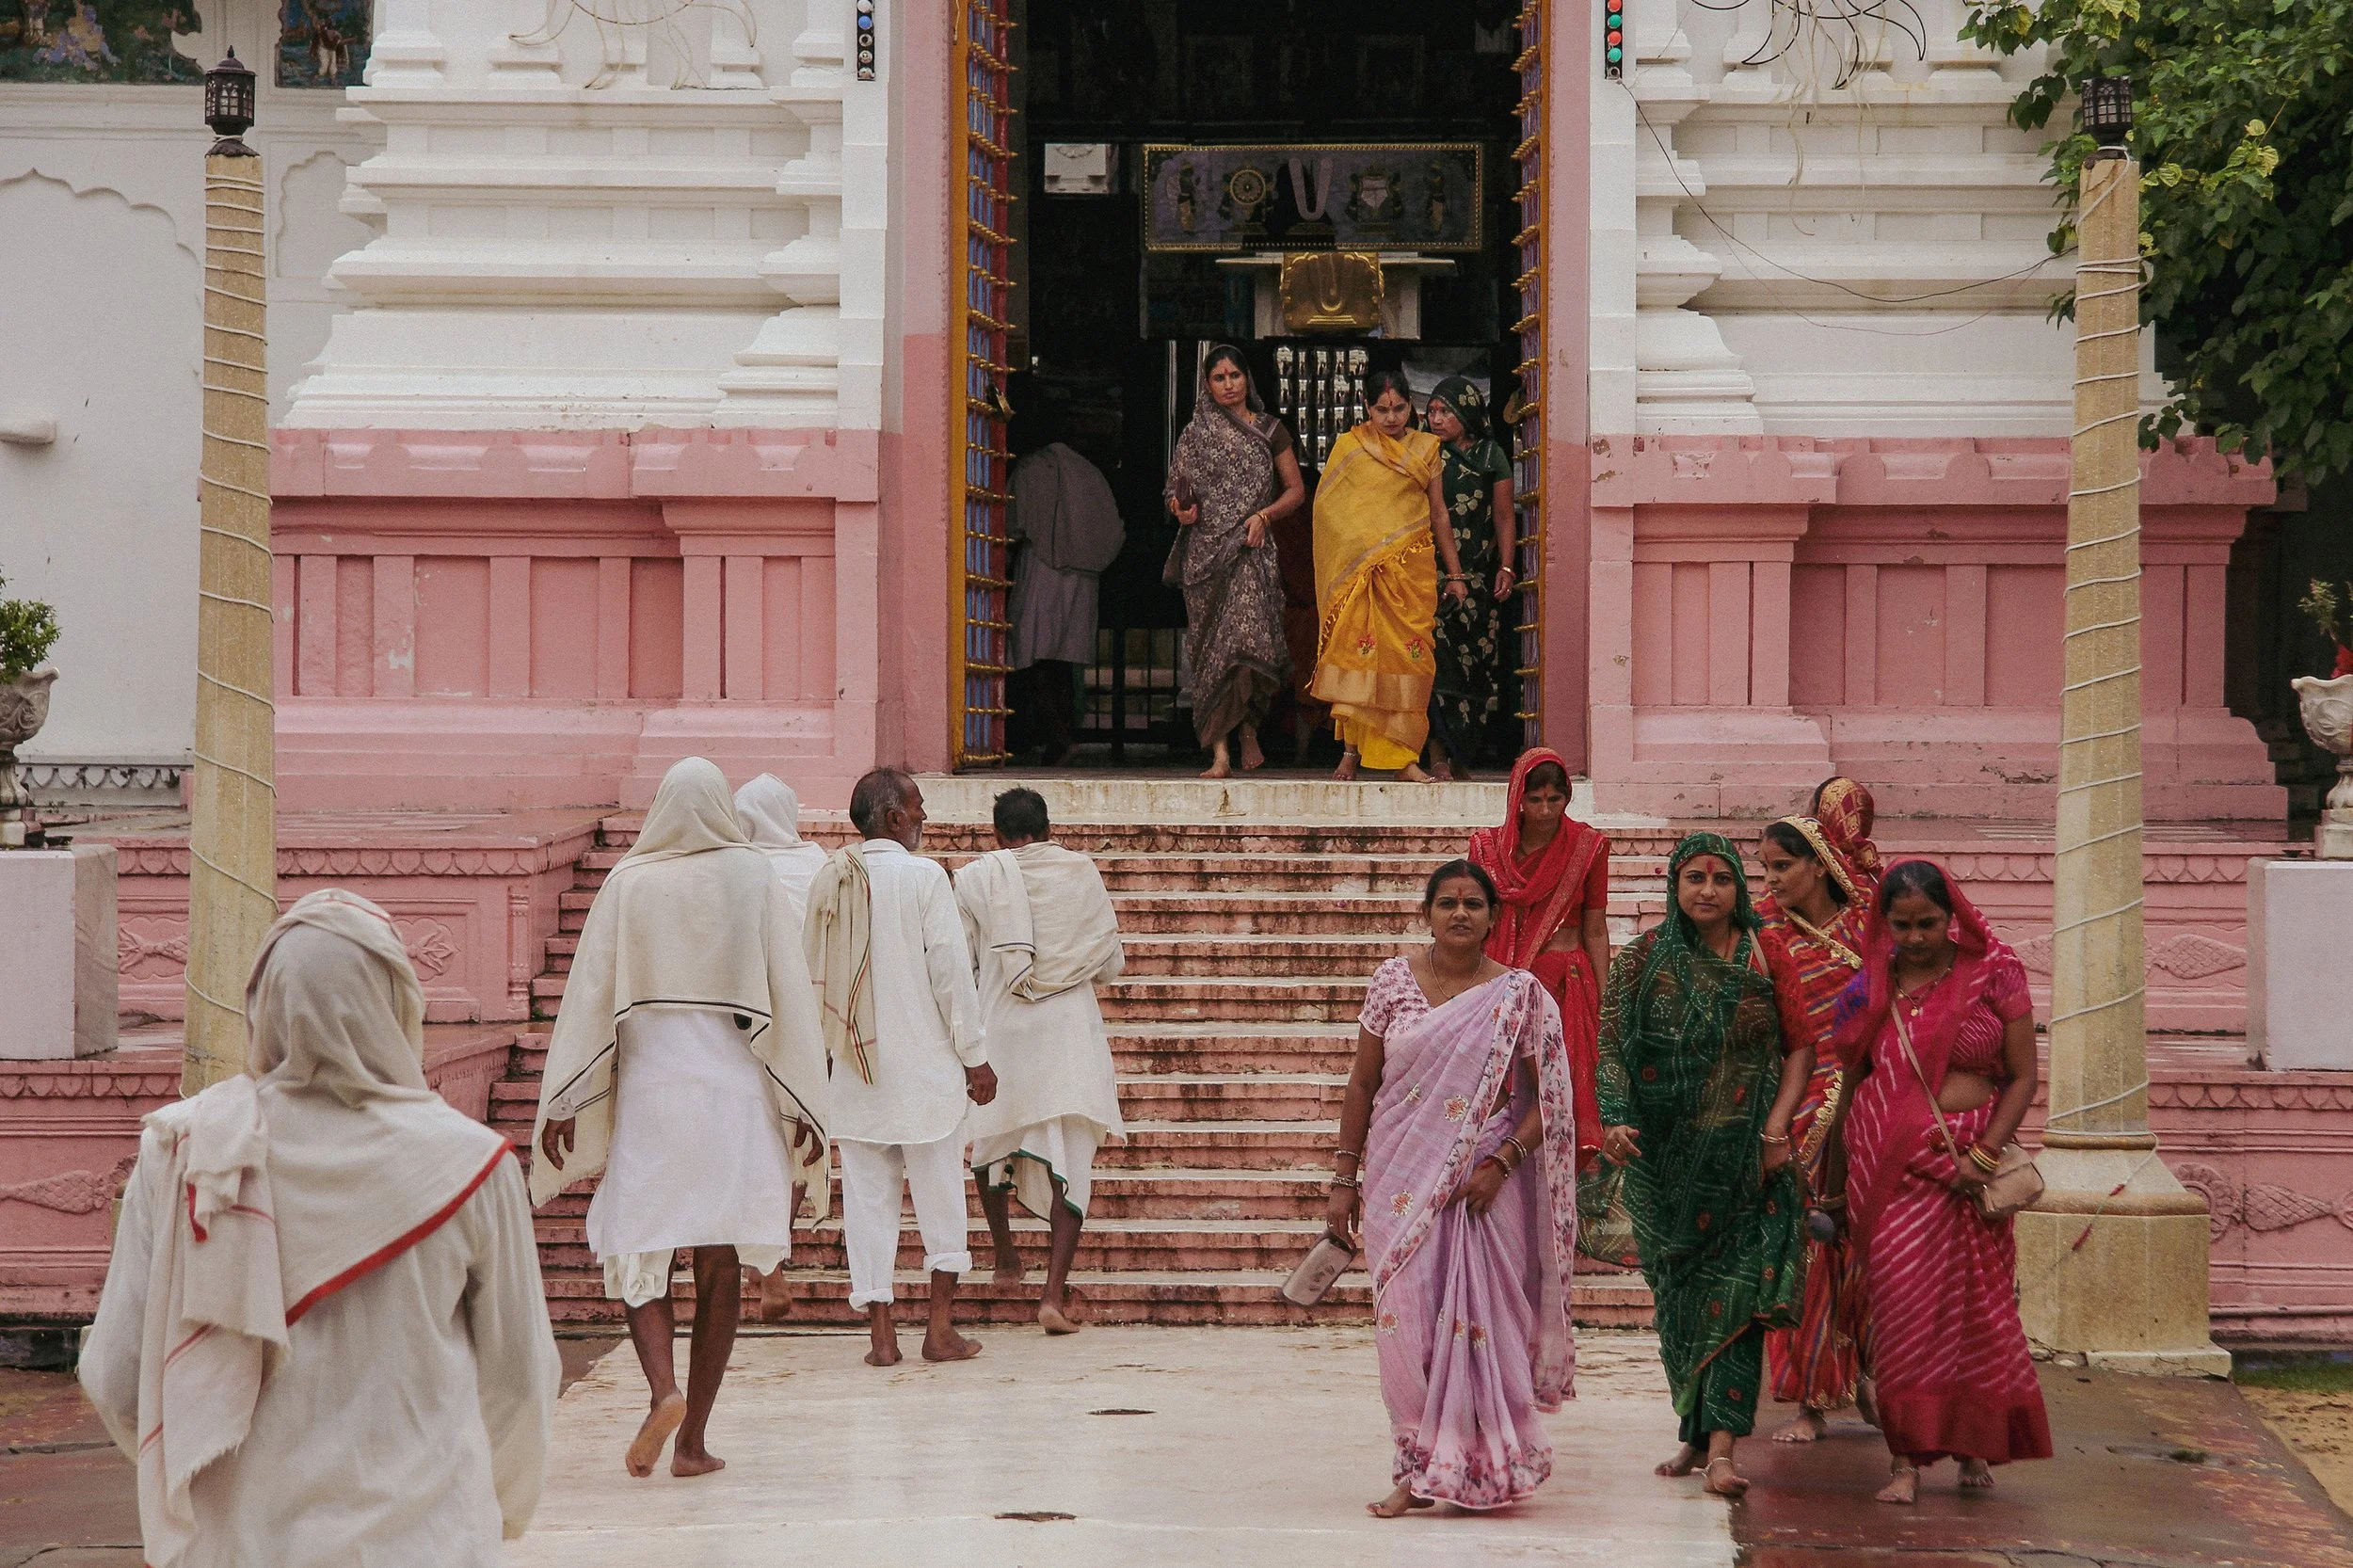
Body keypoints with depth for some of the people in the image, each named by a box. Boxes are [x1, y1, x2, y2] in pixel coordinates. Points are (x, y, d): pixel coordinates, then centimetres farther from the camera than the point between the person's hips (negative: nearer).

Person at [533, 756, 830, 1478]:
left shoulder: (629, 883, 1)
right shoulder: (755, 879, 1)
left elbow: (590, 993, 0)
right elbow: (791, 995, 0)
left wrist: (563, 1102, 3)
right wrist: (804, 1107, 3)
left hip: (648, 1087, 0)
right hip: (736, 1092, 1)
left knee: (636, 1251, 7)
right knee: (721, 1264, 6)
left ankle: (663, 1388, -19)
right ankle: (693, 1438, 5)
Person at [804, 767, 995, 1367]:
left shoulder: (830, 880, 4)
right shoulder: (922, 877, -10)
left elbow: (815, 975, 9)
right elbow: (951, 971, -11)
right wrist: (975, 1057, -5)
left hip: (854, 1066, 4)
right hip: (923, 1064, -4)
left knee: (868, 1197, 7)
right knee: (939, 1193, 8)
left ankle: (881, 1332, 5)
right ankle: (941, 1328, 9)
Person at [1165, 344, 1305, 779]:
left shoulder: (1269, 431, 10)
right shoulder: (1195, 436, 11)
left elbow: (1296, 489, 10)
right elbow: (1177, 493, 14)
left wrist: (1264, 515, -6)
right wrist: (1181, 511, -9)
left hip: (1252, 548, -1)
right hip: (1205, 551, 1)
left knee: (1248, 632, -18)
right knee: (1211, 642, -5)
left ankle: (1247, 727, 5)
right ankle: (1219, 750, -7)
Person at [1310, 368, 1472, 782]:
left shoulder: (1425, 449, 11)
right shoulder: (1348, 447, 6)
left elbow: (1439, 515, 15)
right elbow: (1326, 505, 7)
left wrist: (1455, 574, 14)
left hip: (1411, 569, 2)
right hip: (1361, 568, -2)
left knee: (1410, 654, -4)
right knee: (1359, 653, -9)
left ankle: (1405, 756, -2)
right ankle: (1351, 751, -3)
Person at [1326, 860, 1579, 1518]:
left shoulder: (1519, 995, 0)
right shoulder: (1394, 981, 5)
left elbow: (1546, 1100, 0)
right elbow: (1362, 1083, 9)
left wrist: (1500, 1163, -14)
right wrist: (1344, 1178, 6)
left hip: (1486, 1186, -1)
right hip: (1403, 1183, 2)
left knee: (1482, 1321, -2)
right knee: (1407, 1322, -3)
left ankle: (1489, 1466, 10)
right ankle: (1418, 1471, 3)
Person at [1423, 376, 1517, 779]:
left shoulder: (1491, 456, 9)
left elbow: (1504, 517, 9)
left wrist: (1506, 568, 0)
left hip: (1477, 576, 1)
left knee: (1477, 665, -1)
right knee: (1436, 657, -12)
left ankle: (1461, 757, 6)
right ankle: (1439, 756, -13)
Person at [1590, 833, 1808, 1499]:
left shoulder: (1764, 960, 2)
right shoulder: (1644, 958, 3)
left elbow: (1800, 1048, 4)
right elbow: (1609, 1044, -1)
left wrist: (1777, 1129, -7)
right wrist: (1614, 1120, -16)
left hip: (1742, 1155, -1)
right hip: (1663, 1156, 1)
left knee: (1735, 1292, -10)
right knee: (1677, 1293, 8)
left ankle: (1721, 1447, -18)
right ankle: (1696, 1431, 20)